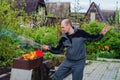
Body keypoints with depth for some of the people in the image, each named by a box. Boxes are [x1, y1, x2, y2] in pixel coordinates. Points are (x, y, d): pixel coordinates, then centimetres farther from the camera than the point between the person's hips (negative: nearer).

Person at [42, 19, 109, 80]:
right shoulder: (64, 38, -4)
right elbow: (58, 50, 2)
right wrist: (49, 48, -11)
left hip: (79, 62, -4)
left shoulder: (80, 33, -15)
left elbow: (91, 38, -2)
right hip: (68, 61, 4)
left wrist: (101, 34, -14)